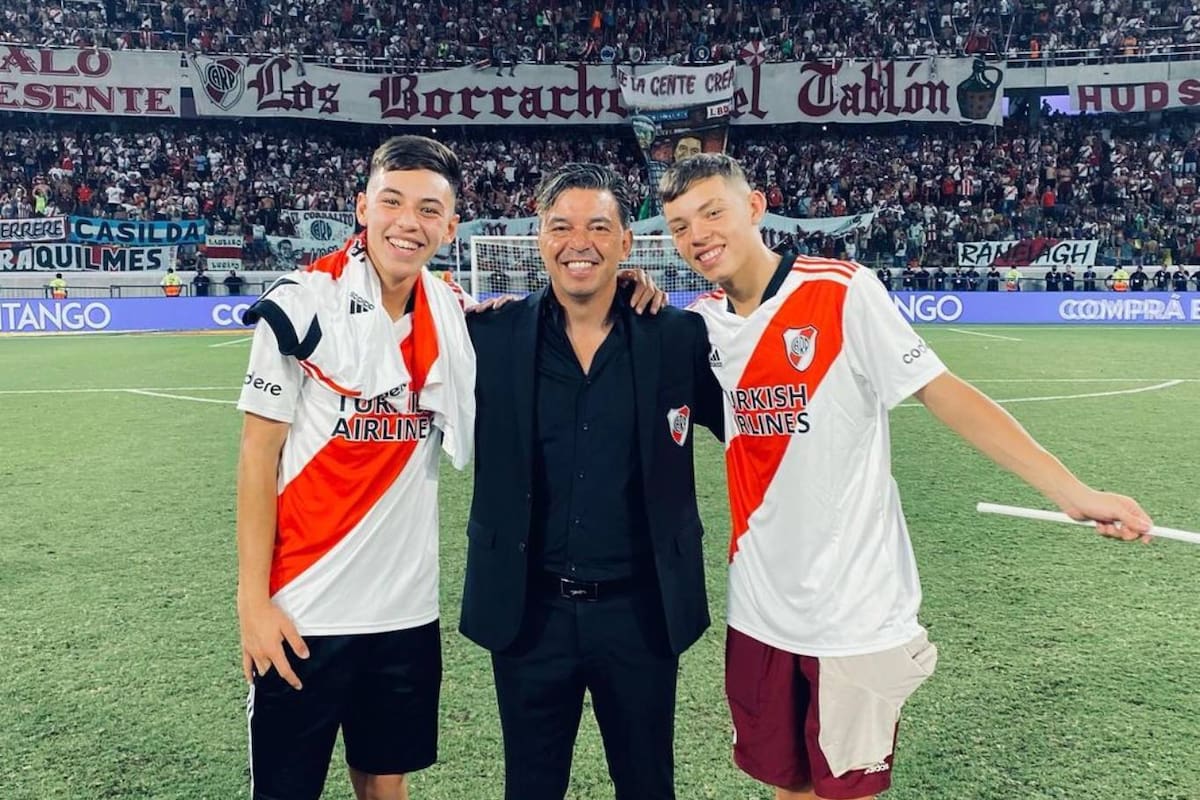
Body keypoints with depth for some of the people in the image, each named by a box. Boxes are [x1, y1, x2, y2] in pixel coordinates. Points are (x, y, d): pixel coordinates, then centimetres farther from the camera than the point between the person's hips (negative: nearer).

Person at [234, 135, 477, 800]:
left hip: (408, 610, 5)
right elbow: (258, 455, -8)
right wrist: (253, 600, -11)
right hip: (304, 613, -4)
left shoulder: (449, 311, 3)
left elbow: (468, 436, 10)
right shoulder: (303, 303, -11)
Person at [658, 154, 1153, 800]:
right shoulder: (701, 321, 2)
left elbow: (944, 394, -12)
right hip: (759, 611, 4)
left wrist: (1073, 493, -17)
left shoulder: (842, 291, -12)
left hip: (856, 611, -4)